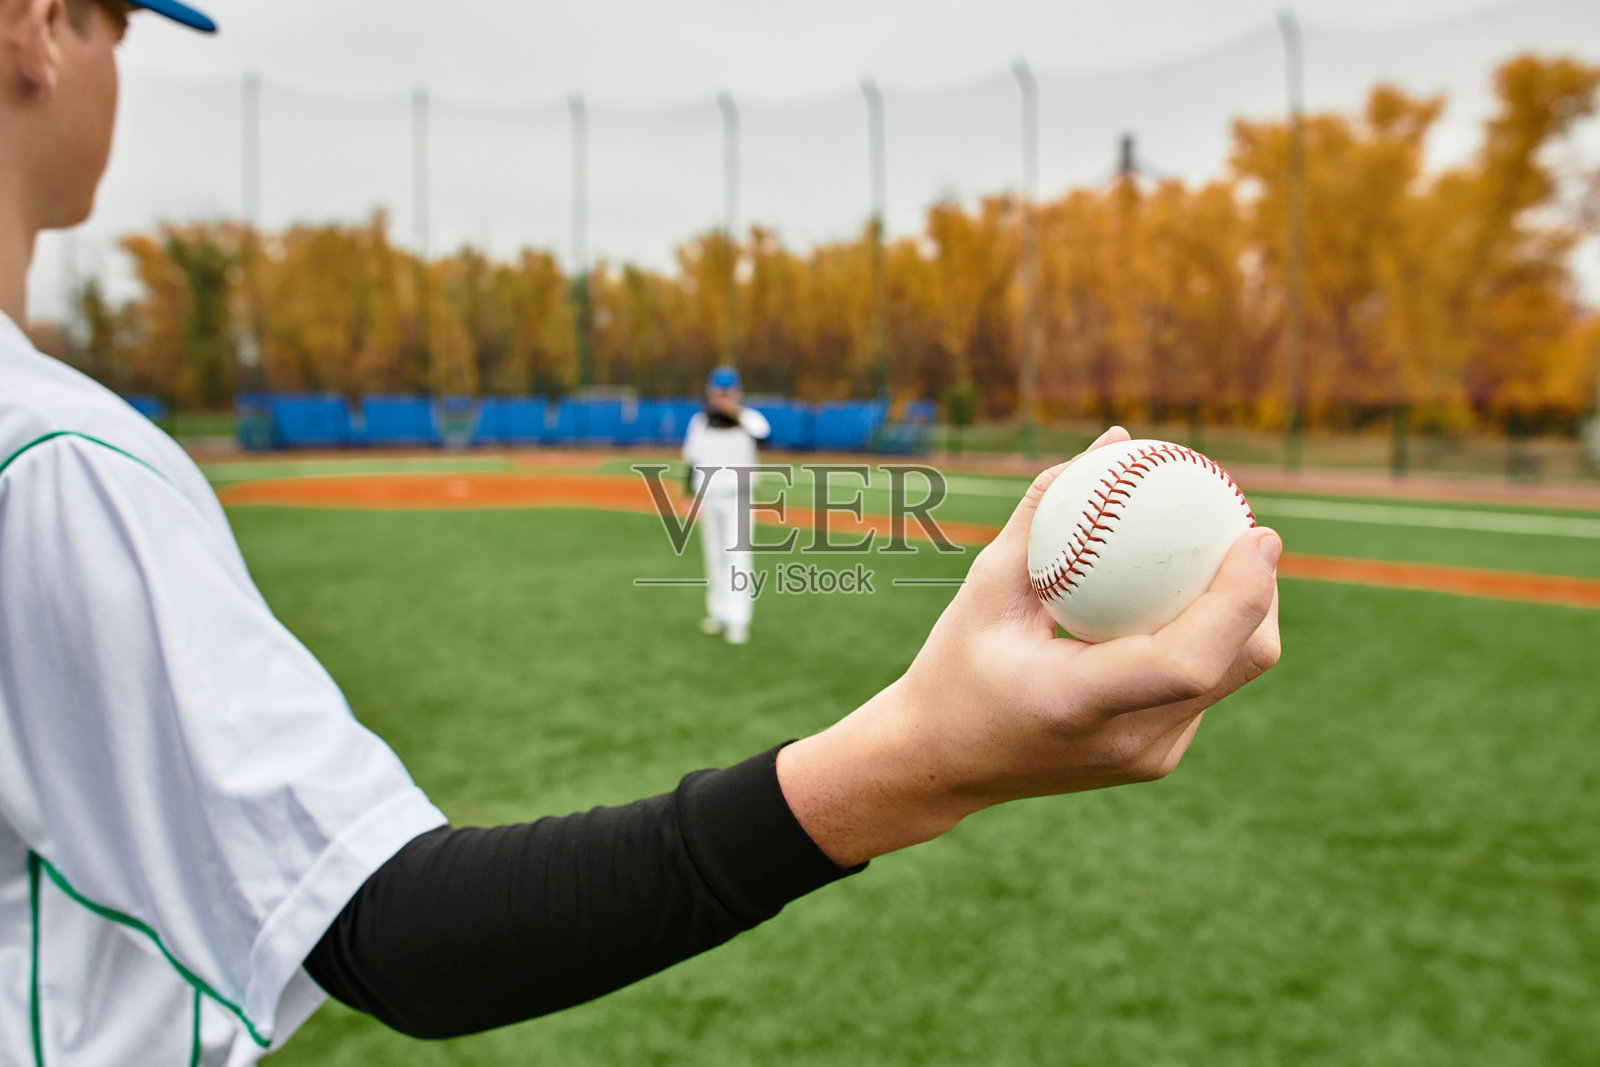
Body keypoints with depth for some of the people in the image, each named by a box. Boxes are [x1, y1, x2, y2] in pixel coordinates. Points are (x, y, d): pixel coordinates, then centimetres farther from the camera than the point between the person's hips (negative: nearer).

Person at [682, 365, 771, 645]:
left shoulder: (748, 418, -8)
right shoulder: (699, 422, 3)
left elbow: (763, 430, -32)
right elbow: (691, 461, 9)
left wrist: (736, 412, -47)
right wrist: (688, 496, 5)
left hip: (738, 497, -4)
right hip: (707, 498, 4)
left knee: (737, 557, -10)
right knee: (713, 556, 11)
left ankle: (738, 620, -5)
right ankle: (719, 612, 24)